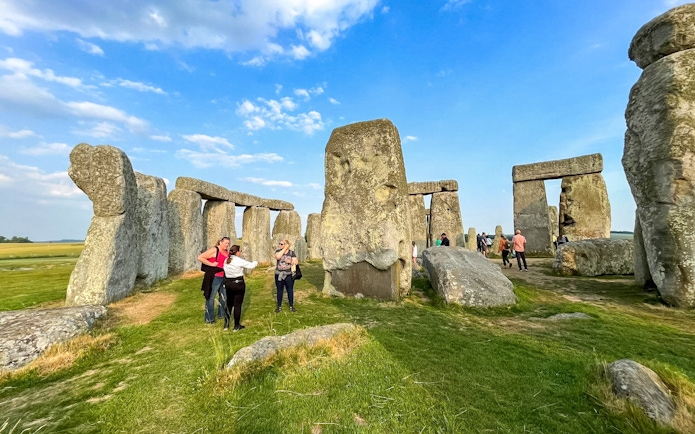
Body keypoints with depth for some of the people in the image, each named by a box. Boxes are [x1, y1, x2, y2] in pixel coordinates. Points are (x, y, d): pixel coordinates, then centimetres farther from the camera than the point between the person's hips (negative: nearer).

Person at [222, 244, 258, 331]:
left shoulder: (226, 261, 4)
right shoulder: (239, 261, -16)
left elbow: (225, 271, 6)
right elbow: (251, 266, -10)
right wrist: (256, 262, 10)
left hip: (228, 283, 6)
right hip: (238, 284, -6)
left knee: (229, 304, 17)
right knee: (237, 305, 3)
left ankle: (226, 325, 23)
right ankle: (237, 326, 12)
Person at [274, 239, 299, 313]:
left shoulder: (291, 252, -2)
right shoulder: (278, 251, -3)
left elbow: (296, 262, -5)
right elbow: (277, 257, -25)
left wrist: (291, 261, -22)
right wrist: (284, 249, -21)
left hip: (288, 275, 0)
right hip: (278, 274, 0)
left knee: (290, 290, 5)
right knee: (279, 291, 11)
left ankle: (291, 306, 19)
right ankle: (279, 306, 24)